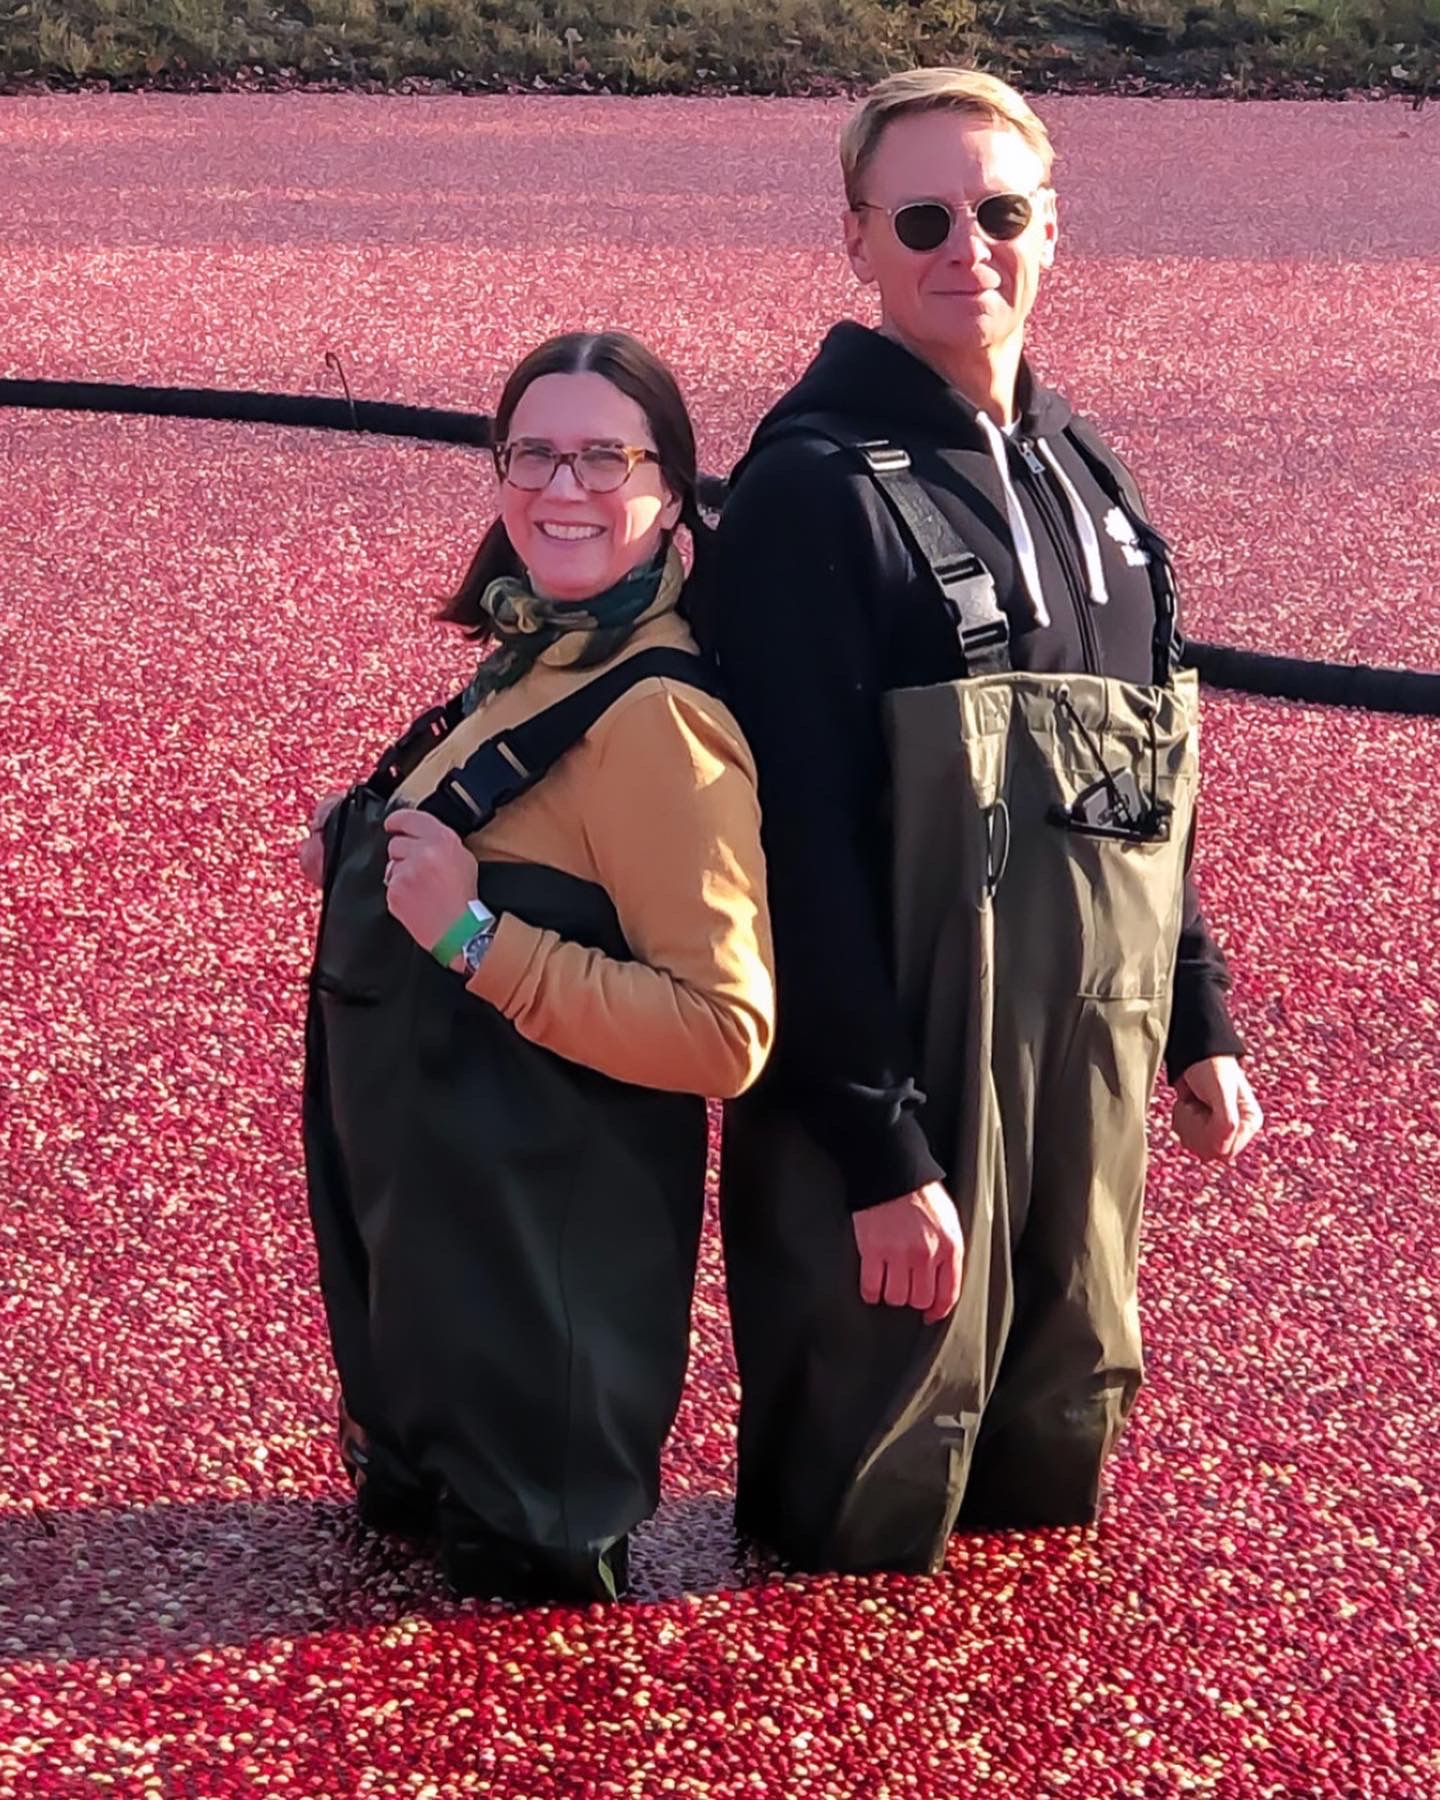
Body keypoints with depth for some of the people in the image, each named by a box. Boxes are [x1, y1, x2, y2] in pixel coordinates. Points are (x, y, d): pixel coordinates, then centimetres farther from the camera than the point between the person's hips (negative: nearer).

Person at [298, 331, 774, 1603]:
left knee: (522, 1548, 10)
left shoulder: (658, 716, -24)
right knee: (425, 1498, 28)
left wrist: (474, 933, -30)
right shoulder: (534, 660, 5)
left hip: (537, 1243, -9)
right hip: (436, 1192, 9)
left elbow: (724, 1032, -29)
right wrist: (366, 845, 5)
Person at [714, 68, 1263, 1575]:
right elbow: (806, 847, -19)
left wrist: (1198, 1023, 15)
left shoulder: (1081, 477, 10)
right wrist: (882, 1154, -21)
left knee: (1055, 1452, 19)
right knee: (873, 1507, 5)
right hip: (906, 1079, -7)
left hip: (1091, 1063, 7)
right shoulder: (816, 489, -14)